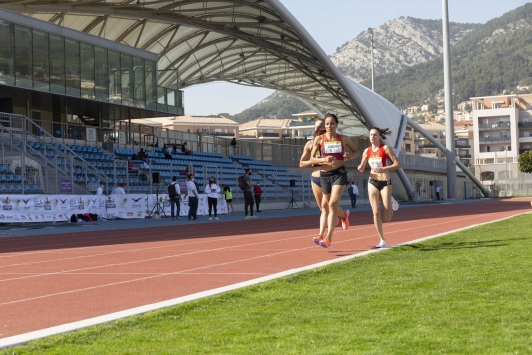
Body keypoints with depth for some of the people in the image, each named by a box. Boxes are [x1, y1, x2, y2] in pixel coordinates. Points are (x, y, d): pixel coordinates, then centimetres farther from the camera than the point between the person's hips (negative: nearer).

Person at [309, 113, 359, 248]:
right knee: (325, 206, 10)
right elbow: (312, 159, 0)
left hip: (339, 173, -2)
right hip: (324, 175, 2)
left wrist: (350, 156, -4)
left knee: (332, 204, -15)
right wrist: (323, 160, -19)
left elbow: (356, 151, 18)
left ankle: (328, 238, -18)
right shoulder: (319, 139, 2)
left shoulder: (343, 139, 5)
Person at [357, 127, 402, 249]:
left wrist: (383, 169, -21)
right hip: (372, 182, 3)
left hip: (385, 183, -3)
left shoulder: (385, 148, -8)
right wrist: (360, 168, -8)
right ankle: (382, 241, 7)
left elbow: (398, 164, -10)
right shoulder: (367, 151, 5)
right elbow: (362, 168, 16)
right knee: (376, 213, -4)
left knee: (386, 218, -3)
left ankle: (391, 202, 30)